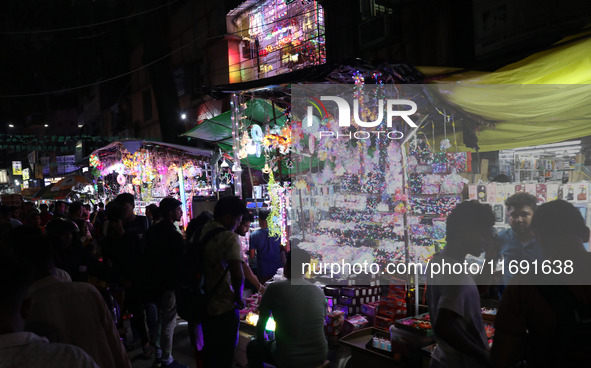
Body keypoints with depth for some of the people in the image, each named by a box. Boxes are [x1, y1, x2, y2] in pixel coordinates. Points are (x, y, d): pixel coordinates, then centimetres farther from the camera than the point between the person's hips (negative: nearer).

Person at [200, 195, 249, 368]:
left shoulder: (201, 232, 0)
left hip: (205, 303, 7)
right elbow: (237, 275, -33)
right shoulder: (230, 238, -22)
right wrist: (239, 297, -15)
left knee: (209, 351, 25)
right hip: (225, 308, -7)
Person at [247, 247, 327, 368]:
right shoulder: (319, 292, 0)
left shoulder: (274, 289, -11)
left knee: (252, 347, 22)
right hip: (320, 358, 5)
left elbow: (261, 322, -2)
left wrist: (260, 341, 19)